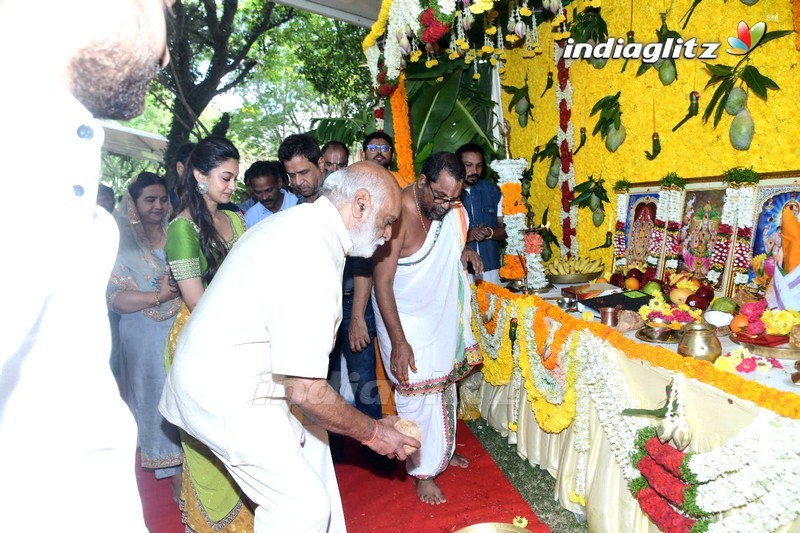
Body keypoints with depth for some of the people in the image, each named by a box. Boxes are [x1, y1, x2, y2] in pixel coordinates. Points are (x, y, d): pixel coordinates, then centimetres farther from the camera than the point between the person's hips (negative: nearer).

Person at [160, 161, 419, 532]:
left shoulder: (302, 221, 3)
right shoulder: (311, 258, -29)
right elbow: (306, 392, -29)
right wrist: (372, 433, -12)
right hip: (226, 395, -10)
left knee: (309, 443, 21)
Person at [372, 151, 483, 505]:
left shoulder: (448, 209, -6)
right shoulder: (399, 215, -27)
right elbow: (382, 283, -25)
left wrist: (463, 251, -4)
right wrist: (399, 343, -26)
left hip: (441, 314, 7)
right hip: (406, 320, -7)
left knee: (445, 383, 19)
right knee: (418, 395, -2)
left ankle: (444, 450, 40)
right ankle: (424, 471, 18)